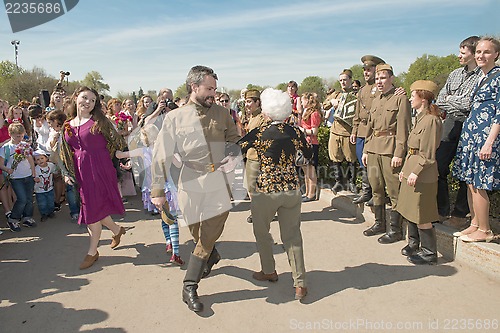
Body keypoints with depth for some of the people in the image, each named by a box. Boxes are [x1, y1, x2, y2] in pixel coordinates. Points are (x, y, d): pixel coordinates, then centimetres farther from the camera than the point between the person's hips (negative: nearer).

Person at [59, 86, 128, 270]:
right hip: (81, 172, 6)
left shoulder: (99, 121, -4)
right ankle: (117, 229, 38)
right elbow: (66, 153, 15)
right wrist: (67, 173, 9)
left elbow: (117, 142, -2)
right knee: (91, 208, 11)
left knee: (94, 209, -2)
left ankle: (92, 251, 14)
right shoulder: (67, 125, 11)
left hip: (100, 170, -5)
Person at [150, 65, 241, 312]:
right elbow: (162, 155, -2)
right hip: (191, 184, -1)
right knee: (198, 234, 13)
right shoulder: (175, 117, -2)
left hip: (219, 183, 1)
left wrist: (233, 157, -9)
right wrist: (158, 190, -5)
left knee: (208, 236, 1)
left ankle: (189, 287, 15)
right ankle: (212, 256, 46)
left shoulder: (221, 114, 5)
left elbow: (235, 140, 14)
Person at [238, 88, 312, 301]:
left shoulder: (259, 134, -10)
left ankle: (269, 271, 35)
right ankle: (300, 282, 11)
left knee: (261, 232, 20)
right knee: (292, 235, 10)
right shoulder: (295, 133, 1)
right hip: (292, 189, 4)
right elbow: (309, 155, 17)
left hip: (265, 191, -3)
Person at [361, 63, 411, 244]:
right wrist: (366, 150, 16)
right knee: (376, 188, 13)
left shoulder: (401, 98, -5)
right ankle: (379, 223, 27)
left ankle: (395, 229, 10)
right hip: (373, 149, 7)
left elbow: (403, 129, -11)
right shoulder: (376, 100, 17)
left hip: (390, 150, -7)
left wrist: (399, 153, -16)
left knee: (394, 191, -1)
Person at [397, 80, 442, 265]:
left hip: (422, 175, -9)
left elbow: (428, 154, -18)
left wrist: (416, 172, -19)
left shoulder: (431, 120, -15)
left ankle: (429, 252, 12)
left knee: (421, 215, -1)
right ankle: (414, 243, 32)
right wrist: (405, 169, 14)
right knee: (410, 210, 17)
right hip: (411, 170, 10)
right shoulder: (419, 118, 14)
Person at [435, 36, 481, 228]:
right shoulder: (455, 74, 14)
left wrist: (450, 100, -2)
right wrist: (457, 105, -4)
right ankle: (442, 211, 15)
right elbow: (440, 102, 11)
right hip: (450, 125, 6)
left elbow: (469, 104, -16)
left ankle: (460, 215, 15)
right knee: (438, 166, 3)